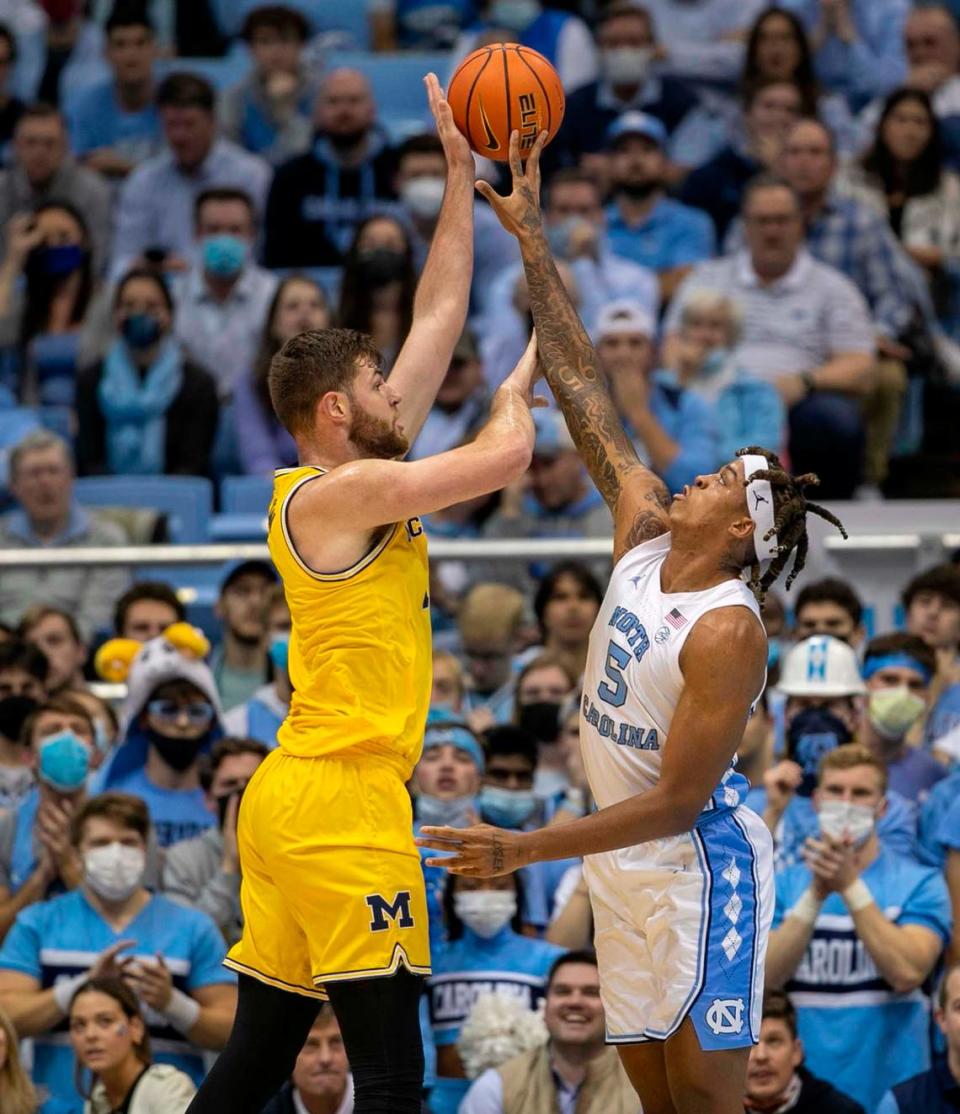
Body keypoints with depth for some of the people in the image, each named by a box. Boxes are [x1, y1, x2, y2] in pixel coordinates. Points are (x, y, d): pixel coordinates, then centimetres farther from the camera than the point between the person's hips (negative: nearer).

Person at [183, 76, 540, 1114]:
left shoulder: (352, 479, 14)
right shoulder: (336, 494, -11)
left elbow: (438, 317, 19)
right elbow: (505, 455, -17)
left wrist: (462, 176, 20)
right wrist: (520, 382, 4)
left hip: (290, 796, 10)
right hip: (340, 801, -10)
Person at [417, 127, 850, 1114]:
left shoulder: (730, 632, -20)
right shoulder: (644, 530, 1)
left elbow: (678, 800, -22)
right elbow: (583, 391, 4)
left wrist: (528, 848, -24)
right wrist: (530, 245, 0)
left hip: (699, 862, -8)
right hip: (625, 862, 8)